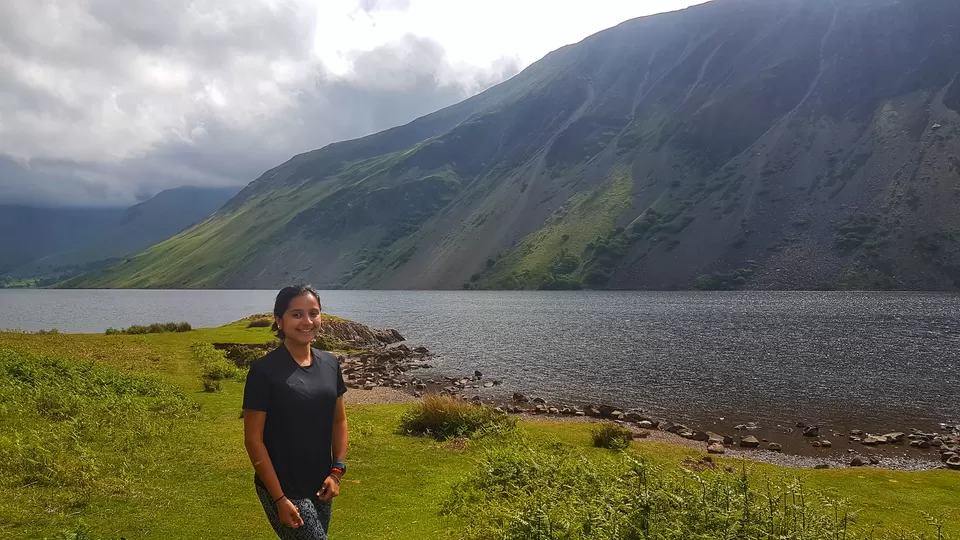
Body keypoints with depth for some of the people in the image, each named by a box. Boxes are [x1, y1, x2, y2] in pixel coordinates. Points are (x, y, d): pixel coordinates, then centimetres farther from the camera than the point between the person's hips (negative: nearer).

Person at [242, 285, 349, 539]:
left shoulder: (330, 364, 2)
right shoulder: (264, 371, -14)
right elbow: (253, 439, -13)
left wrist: (337, 470, 0)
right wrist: (279, 498, -15)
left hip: (320, 487, 6)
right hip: (283, 489, -5)